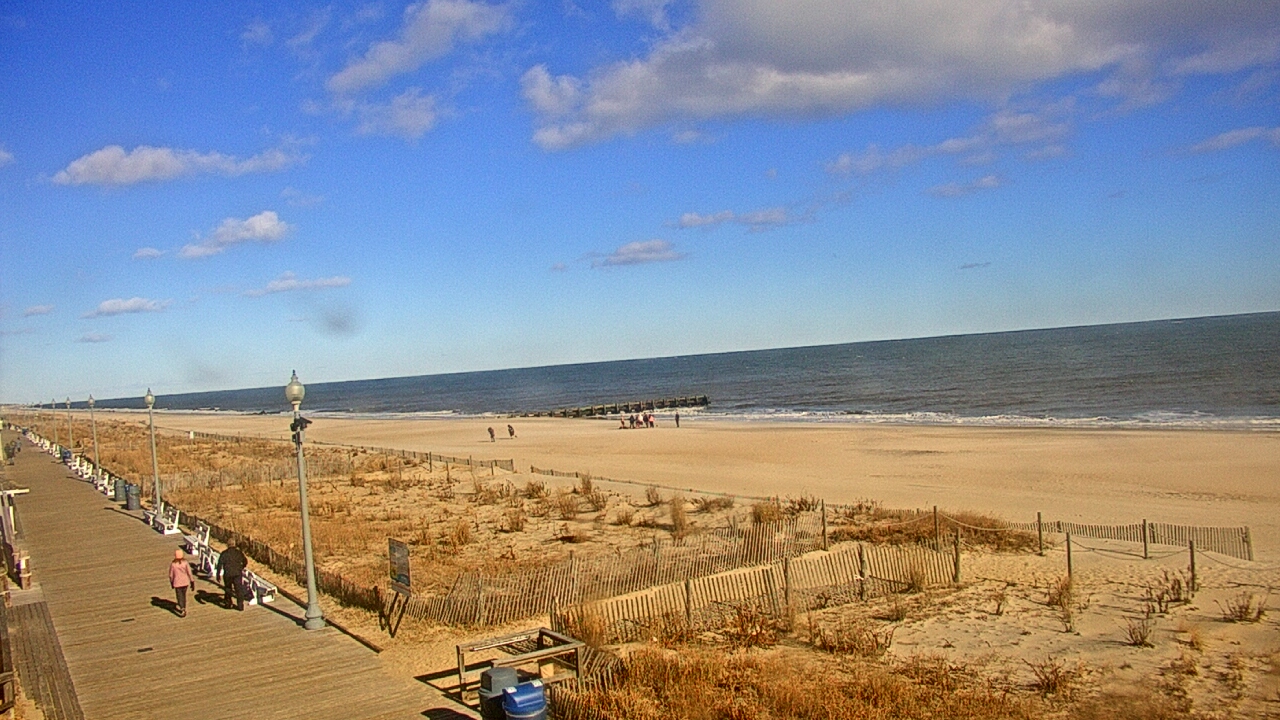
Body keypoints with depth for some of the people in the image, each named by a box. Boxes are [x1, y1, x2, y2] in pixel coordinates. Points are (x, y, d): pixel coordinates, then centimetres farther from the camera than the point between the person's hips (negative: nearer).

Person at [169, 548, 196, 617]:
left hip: (177, 583, -2)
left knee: (180, 597, 4)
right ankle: (183, 608, 34)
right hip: (185, 582, 2)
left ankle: (182, 610, -9)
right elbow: (189, 573, -8)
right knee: (184, 595, 21)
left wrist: (171, 583, 14)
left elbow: (171, 575, -3)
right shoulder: (185, 563, -11)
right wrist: (192, 582, 0)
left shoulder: (173, 564, -12)